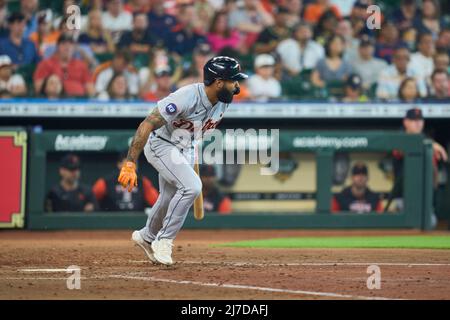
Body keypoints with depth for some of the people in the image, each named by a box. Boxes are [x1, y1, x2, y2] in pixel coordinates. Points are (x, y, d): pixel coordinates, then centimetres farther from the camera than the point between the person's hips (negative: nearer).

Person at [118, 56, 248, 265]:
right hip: (161, 145, -8)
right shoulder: (186, 98, -34)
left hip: (185, 150, 8)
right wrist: (130, 164, -38)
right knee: (191, 186, -25)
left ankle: (147, 237, 46)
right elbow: (147, 125, -34)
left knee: (171, 200, 19)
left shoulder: (223, 102, -10)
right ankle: (164, 240, -12)